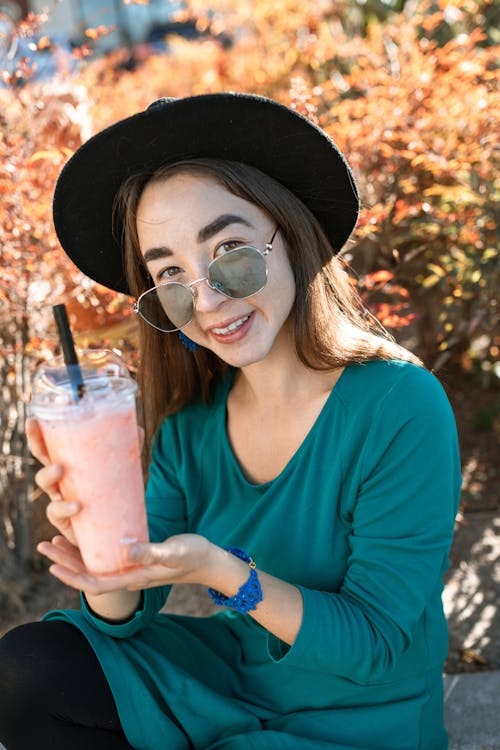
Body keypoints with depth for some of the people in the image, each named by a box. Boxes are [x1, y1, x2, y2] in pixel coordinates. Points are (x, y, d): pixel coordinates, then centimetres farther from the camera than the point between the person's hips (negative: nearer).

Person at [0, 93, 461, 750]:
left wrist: (223, 573, -33)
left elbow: (376, 644, -20)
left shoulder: (401, 408, -23)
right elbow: (127, 616, -6)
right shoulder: (190, 422, -7)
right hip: (230, 672, 5)